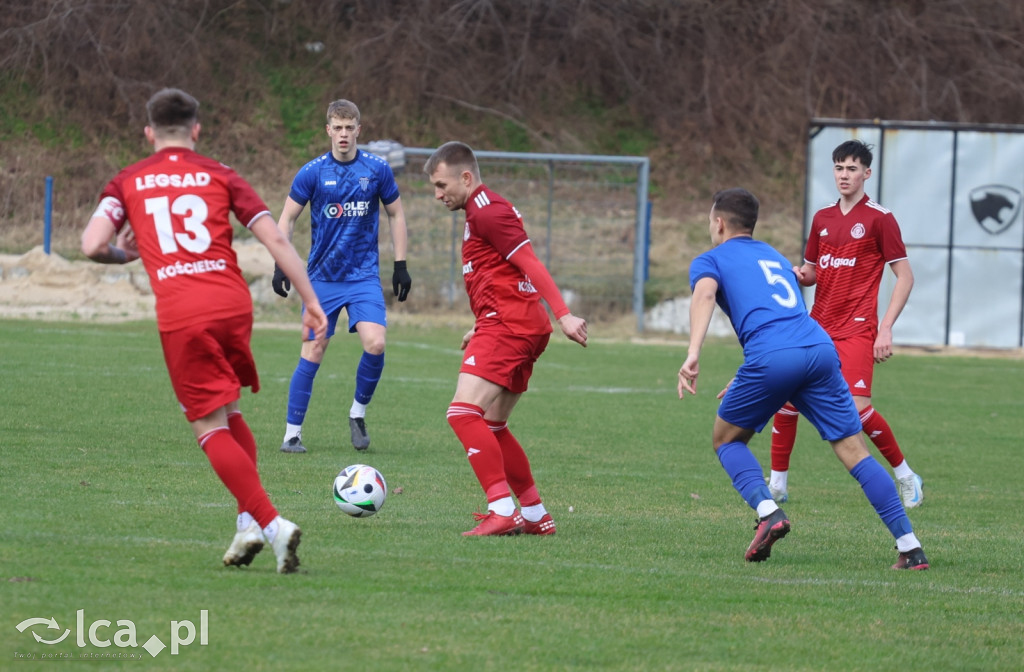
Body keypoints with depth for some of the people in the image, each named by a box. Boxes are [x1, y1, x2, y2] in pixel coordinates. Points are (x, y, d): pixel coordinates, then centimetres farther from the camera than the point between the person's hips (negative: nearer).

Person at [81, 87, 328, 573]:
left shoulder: (128, 182, 11)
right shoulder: (219, 176, 12)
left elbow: (92, 246, -1)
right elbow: (275, 240, 5)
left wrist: (126, 255, 21)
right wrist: (311, 301, 9)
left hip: (179, 315, -2)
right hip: (233, 303, 2)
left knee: (210, 428, 2)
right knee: (227, 412, 23)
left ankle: (270, 523, -14)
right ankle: (249, 521, 12)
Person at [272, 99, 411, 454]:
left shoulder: (377, 169, 0)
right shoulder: (313, 172, -4)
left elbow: (396, 215, 11)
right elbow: (287, 218, 4)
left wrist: (401, 265, 7)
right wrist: (280, 266, -5)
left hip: (364, 275, 1)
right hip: (323, 276, -1)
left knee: (375, 344, -17)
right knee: (313, 351, -3)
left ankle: (358, 412, 8)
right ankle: (292, 433, 5)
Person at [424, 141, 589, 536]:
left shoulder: (488, 212, -10)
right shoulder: (480, 212, 22)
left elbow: (530, 264, -19)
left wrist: (563, 315, -26)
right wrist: (482, 328, 31)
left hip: (507, 325, -11)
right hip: (514, 327, 11)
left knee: (464, 413, -19)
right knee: (491, 426, 16)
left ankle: (503, 511, -25)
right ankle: (535, 516, 19)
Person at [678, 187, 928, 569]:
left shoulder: (710, 260, 18)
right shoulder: (773, 256, 36)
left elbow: (704, 294, -6)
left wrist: (693, 353, -21)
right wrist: (746, 382, 48)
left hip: (772, 358, -4)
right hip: (821, 348, 4)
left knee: (726, 440, 17)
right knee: (854, 451, 4)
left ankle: (768, 512, -8)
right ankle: (910, 547, -6)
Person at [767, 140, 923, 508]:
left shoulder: (879, 219, -5)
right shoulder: (822, 218, 13)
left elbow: (905, 276, -5)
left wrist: (886, 328, -13)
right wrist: (799, 275, -2)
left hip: (857, 329, -6)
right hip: (819, 324, 6)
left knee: (858, 406, -18)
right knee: (786, 396, -2)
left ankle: (905, 476, 2)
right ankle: (777, 484, 10)